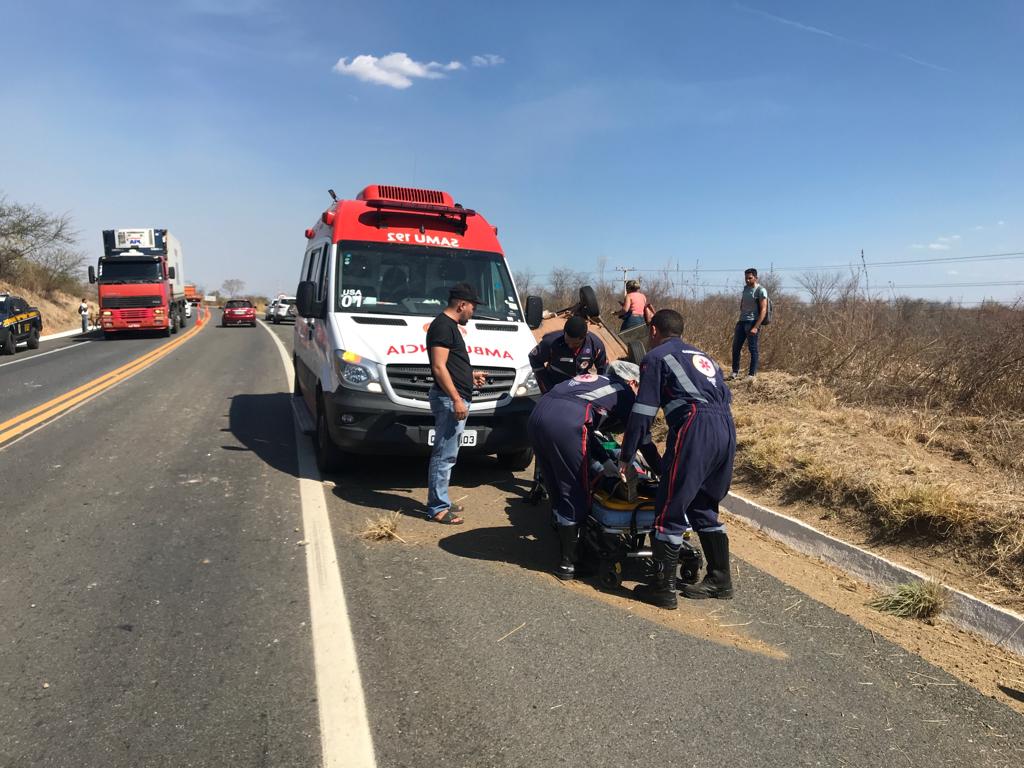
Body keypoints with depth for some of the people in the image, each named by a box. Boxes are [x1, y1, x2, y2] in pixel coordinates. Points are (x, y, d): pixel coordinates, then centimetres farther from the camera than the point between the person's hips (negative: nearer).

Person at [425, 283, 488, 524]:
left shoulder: (450, 325, 19)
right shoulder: (443, 326, -12)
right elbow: (439, 367, -20)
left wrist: (470, 376, 29)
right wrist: (456, 399, -23)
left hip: (456, 399, 11)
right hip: (449, 400, -11)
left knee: (446, 455, 15)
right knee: (444, 456, -6)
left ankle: (441, 502, 23)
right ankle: (437, 509, 0)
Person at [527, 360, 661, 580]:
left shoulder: (593, 380, 35)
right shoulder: (624, 392, 17)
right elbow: (642, 438, 19)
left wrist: (605, 460, 41)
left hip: (537, 415, 7)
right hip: (565, 423, -7)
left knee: (556, 489, 18)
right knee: (575, 494, 5)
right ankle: (567, 563, 12)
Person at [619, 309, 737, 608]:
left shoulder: (656, 357, 9)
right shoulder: (702, 356, 31)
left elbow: (643, 412, 2)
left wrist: (626, 457, 5)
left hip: (695, 429, -8)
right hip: (726, 429, 8)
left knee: (670, 510, -2)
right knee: (704, 507, 20)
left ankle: (662, 588, 1)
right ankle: (720, 579, 27)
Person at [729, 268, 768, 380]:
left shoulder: (761, 290, -8)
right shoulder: (745, 288, 15)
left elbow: (763, 310, -13)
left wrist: (756, 327, -21)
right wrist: (738, 323, 15)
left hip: (753, 322, -7)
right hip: (741, 321, 7)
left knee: (753, 349, -3)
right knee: (736, 347, 6)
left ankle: (752, 374, 2)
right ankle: (735, 372, 14)